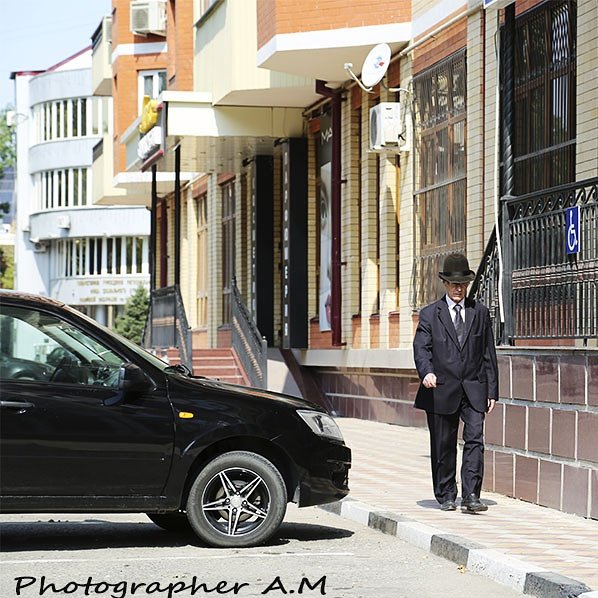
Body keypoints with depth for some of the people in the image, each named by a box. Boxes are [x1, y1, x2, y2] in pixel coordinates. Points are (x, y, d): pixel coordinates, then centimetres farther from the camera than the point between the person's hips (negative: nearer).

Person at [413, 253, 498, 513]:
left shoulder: (480, 312, 10)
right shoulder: (430, 314, 4)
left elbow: (488, 353, 10)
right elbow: (421, 348, -7)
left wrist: (492, 391, 6)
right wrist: (427, 372, -28)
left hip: (474, 390, 1)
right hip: (442, 391, -1)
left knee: (475, 440, -13)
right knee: (443, 447, 6)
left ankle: (470, 497, -14)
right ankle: (446, 496, 18)